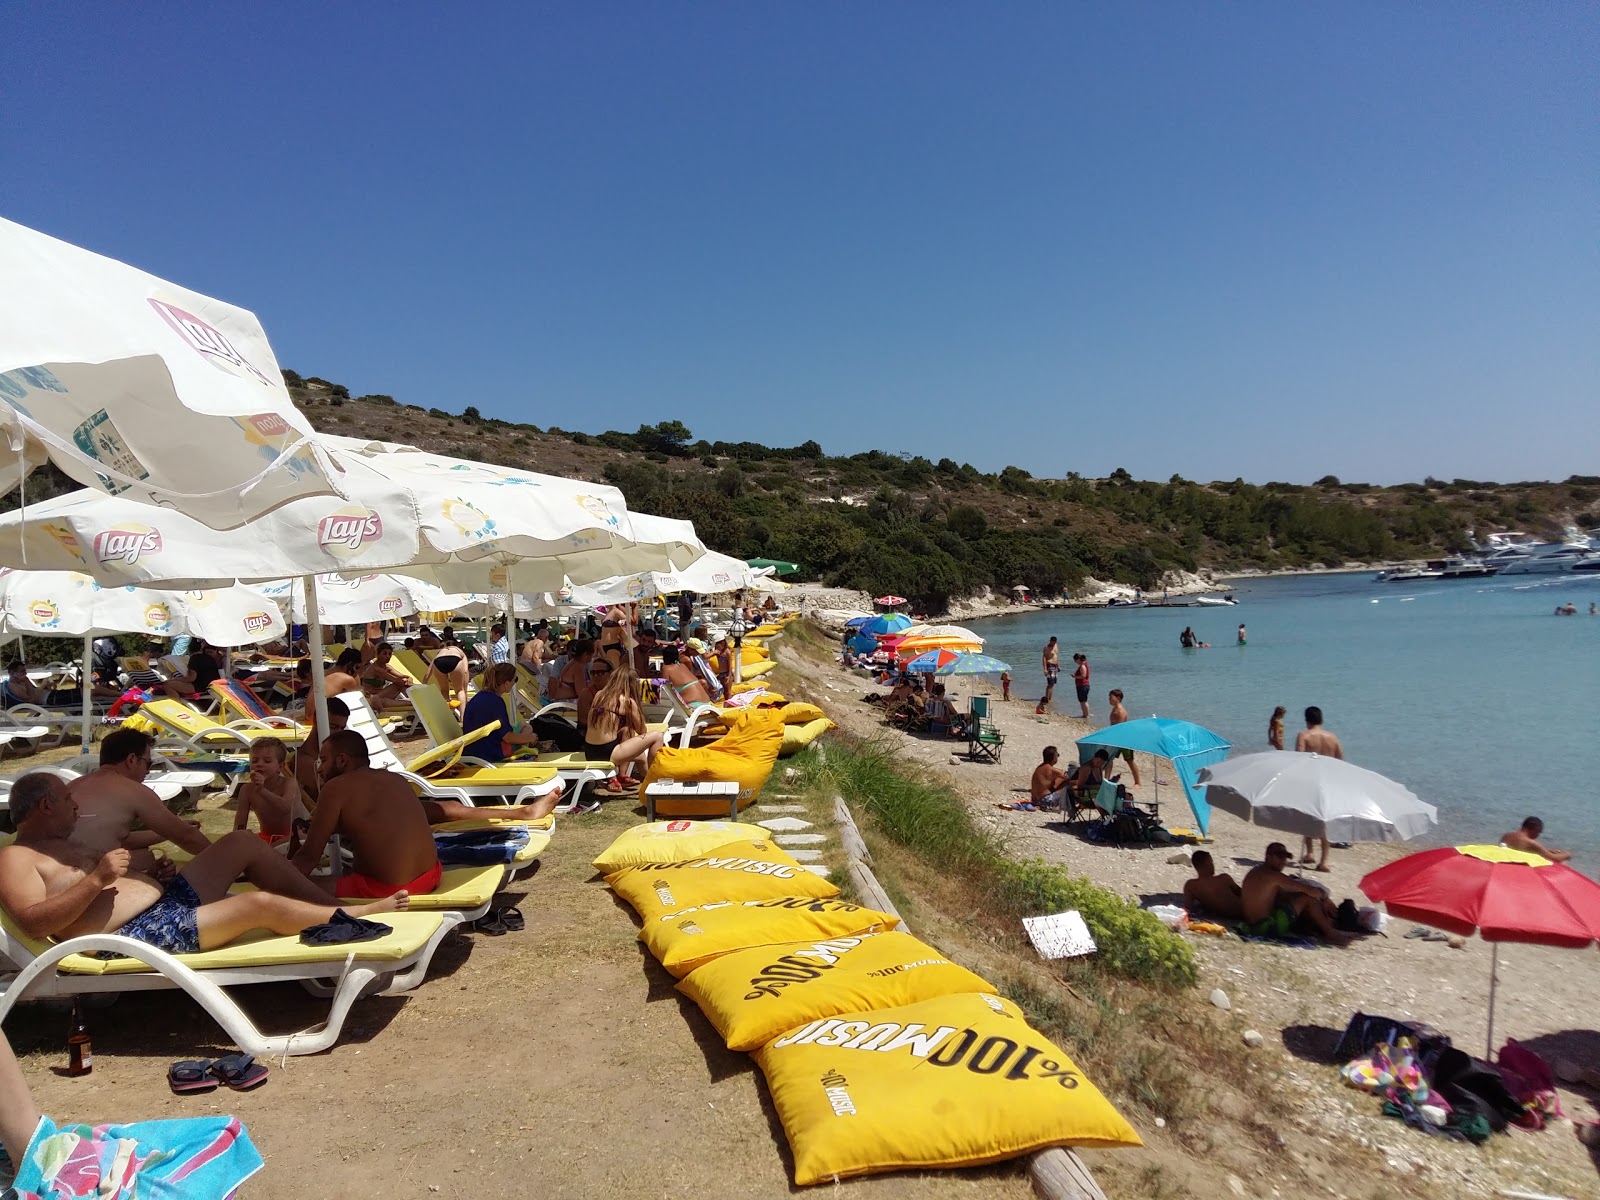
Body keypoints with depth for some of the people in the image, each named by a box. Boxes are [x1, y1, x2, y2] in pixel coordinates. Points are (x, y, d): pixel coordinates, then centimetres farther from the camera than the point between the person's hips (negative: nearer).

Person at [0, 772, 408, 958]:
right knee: (261, 904, -26)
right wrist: (97, 878, -23)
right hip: (137, 934, -11)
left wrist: (150, 877, 9)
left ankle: (331, 904, 5)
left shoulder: (65, 844, 25)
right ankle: (361, 915, -10)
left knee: (242, 842, 7)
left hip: (167, 898, 11)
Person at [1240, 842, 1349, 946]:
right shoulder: (1272, 875, -16)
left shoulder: (1257, 872, 13)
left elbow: (1282, 895, 15)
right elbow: (1310, 890, -15)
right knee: (1308, 897, -6)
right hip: (1266, 926, -10)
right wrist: (1325, 897, 5)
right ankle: (1330, 934, 7)